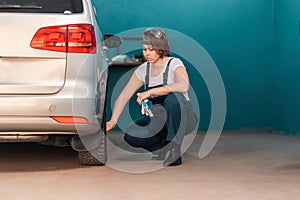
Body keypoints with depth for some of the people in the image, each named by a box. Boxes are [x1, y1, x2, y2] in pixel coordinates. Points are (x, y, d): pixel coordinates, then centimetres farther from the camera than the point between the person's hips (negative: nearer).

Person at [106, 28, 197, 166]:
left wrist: (151, 92, -36)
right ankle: (164, 149, 6)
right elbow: (123, 96, -3)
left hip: (183, 117, -4)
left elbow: (183, 86, -36)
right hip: (158, 121, 5)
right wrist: (113, 121, -18)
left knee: (172, 97, -36)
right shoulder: (143, 70, 1)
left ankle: (174, 151, -27)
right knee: (130, 137, -21)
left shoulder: (174, 64, -14)